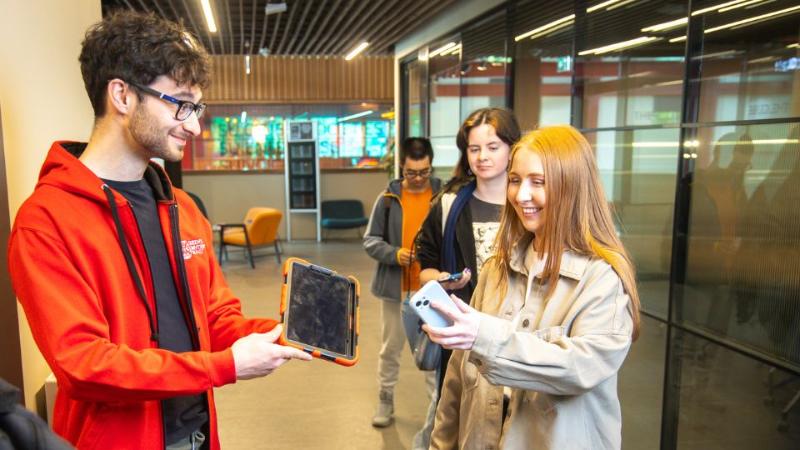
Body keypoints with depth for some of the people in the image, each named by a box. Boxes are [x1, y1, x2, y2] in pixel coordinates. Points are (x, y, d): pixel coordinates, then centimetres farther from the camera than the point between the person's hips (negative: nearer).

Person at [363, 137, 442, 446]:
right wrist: (393, 254, -19)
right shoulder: (388, 198, -3)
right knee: (390, 348, 18)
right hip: (395, 287, 2)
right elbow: (370, 240, -1)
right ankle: (385, 400, 38)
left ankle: (439, 406, 21)